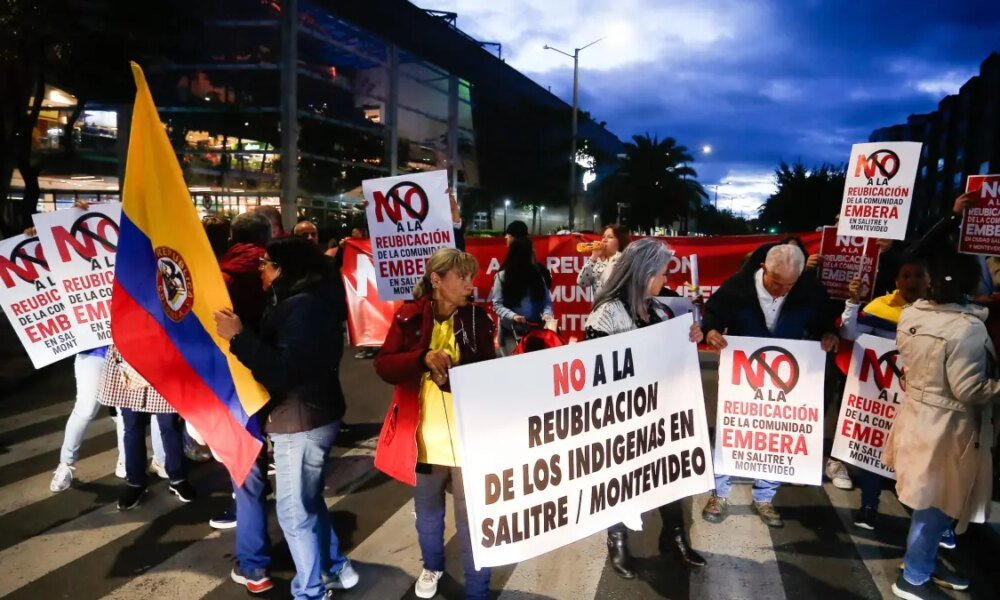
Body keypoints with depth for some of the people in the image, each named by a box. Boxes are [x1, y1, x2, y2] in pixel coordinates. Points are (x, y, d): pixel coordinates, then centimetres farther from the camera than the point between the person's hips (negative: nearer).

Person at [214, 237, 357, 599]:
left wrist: (238, 337, -25)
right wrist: (243, 336, 3)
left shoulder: (301, 307, -20)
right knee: (309, 502, 23)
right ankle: (335, 569, 37)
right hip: (310, 417, 11)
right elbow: (278, 358, 9)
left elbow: (284, 369, -27)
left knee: (294, 512, 1)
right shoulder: (300, 303, 13)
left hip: (302, 422, -11)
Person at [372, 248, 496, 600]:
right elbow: (383, 365, -9)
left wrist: (454, 376, -25)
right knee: (427, 512, 23)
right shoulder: (410, 316, -4)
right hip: (423, 437, 2)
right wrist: (423, 358, -26)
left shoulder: (477, 318, -4)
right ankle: (432, 566, 49)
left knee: (472, 520, 5)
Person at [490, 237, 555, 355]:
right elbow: (497, 305, -6)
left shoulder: (537, 273, 7)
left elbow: (546, 300, 6)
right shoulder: (502, 276, -4)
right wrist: (512, 316, -22)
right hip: (512, 331, -3)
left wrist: (546, 314, -14)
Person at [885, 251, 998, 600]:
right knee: (936, 506, 8)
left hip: (919, 417, 8)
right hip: (948, 428, -8)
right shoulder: (967, 327, -23)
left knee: (931, 503, 22)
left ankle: (924, 562, 37)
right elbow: (970, 389, -21)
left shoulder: (911, 315, 0)